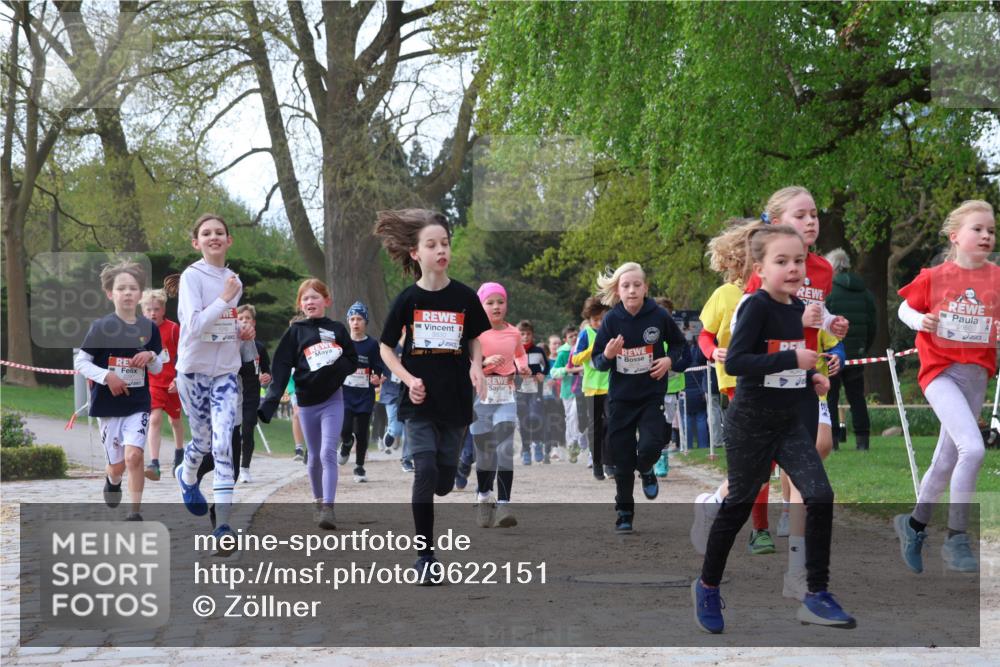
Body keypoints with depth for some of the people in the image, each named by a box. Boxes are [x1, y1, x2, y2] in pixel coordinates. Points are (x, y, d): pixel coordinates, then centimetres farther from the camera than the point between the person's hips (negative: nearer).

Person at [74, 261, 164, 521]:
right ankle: (112, 480, 43)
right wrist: (106, 376, -17)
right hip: (108, 404, -1)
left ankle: (135, 513, -8)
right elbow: (79, 362, -4)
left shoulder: (149, 328, 2)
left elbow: (158, 369, 13)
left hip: (138, 404, 1)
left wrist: (151, 357, -9)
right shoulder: (101, 327, -7)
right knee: (118, 465, 6)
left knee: (134, 455, -18)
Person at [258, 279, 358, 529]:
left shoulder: (337, 329, 3)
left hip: (333, 399, -1)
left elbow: (352, 362, 7)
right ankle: (318, 501, 29)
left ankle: (329, 507, -18)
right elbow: (281, 368, -5)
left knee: (328, 453, -12)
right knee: (314, 457, 12)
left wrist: (335, 366, -14)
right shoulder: (295, 332, 1)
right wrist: (270, 402, -14)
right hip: (306, 402, 1)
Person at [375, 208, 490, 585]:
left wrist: (476, 367, -6)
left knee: (444, 481, 5)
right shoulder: (408, 300, -4)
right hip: (418, 401, -2)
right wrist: (408, 379, -10)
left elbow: (475, 340, 14)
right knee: (425, 471, -14)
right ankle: (425, 556, -6)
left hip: (455, 402, 2)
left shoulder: (464, 298, -1)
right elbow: (386, 348, 5)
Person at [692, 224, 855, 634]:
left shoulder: (797, 308, 6)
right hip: (751, 424, -6)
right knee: (738, 505, 6)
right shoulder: (756, 307, -17)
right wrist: (793, 360, -29)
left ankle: (817, 596, -2)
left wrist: (812, 381, 3)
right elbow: (734, 361, -27)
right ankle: (707, 587, 26)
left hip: (789, 423, 6)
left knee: (821, 497, -8)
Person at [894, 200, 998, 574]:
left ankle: (915, 525, 34)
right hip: (940, 371, -4)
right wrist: (920, 321, -11)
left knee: (946, 462, 12)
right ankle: (957, 539, -9)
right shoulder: (934, 277, -3)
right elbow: (905, 308, 9)